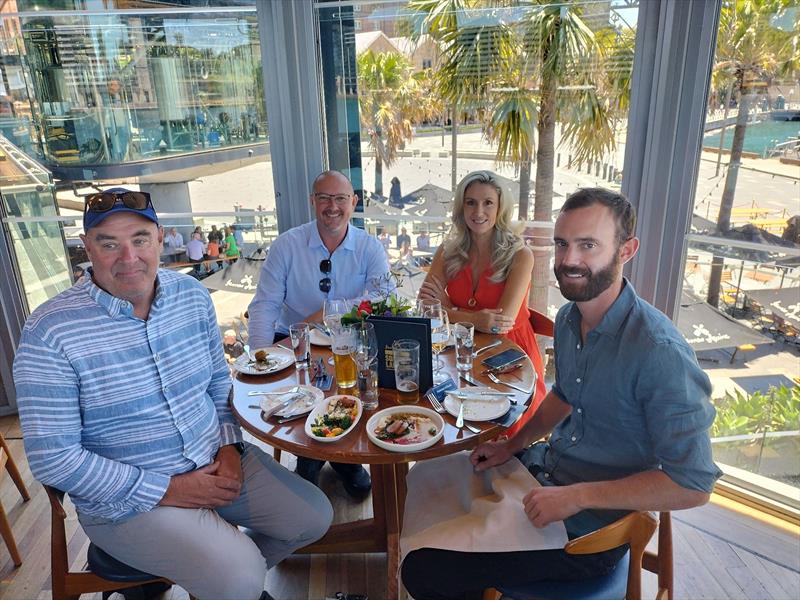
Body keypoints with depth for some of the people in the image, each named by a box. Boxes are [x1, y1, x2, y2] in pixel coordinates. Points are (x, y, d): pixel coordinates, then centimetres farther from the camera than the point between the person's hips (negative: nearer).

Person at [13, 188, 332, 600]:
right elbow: (52, 458, -16)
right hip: (126, 500, -5)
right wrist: (168, 490, -17)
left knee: (314, 517, 2)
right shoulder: (50, 332, -17)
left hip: (216, 462, 6)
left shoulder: (192, 294, -1)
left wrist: (230, 445, -6)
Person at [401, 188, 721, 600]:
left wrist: (576, 496, -24)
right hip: (547, 469, 8)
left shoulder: (659, 352, -28)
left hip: (589, 530, -8)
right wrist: (513, 445, 7)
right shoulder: (568, 317, -1)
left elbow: (693, 484, -25)